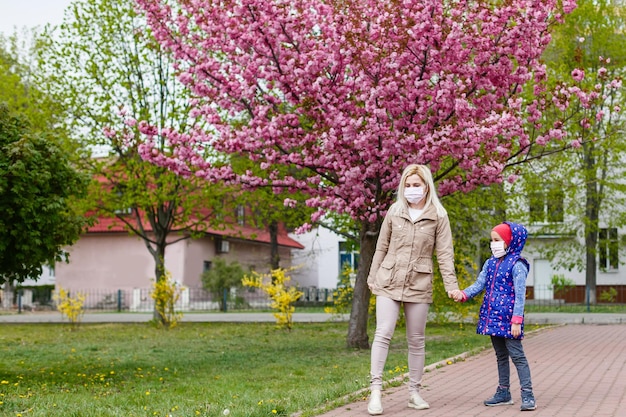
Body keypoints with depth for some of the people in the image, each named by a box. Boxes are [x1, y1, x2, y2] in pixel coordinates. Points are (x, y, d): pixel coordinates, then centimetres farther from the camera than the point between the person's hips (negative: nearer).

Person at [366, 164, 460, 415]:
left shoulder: (438, 216, 0)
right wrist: (372, 277, 12)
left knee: (416, 340, 6)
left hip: (418, 285, 0)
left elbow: (445, 254, -3)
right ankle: (376, 390, -11)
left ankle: (414, 392, 15)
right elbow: (382, 247, 11)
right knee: (383, 334, -10)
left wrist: (451, 286, -11)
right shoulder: (394, 211, 5)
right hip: (389, 282, 1)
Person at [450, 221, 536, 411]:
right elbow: (479, 285, 9)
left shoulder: (517, 265, -11)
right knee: (500, 355, 16)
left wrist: (517, 321, -19)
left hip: (508, 319, -8)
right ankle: (503, 392, 24)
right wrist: (463, 294, -10)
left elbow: (520, 295, -14)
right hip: (492, 317, 8)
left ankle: (528, 395, -6)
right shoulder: (490, 263, 12)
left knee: (517, 355, -7)